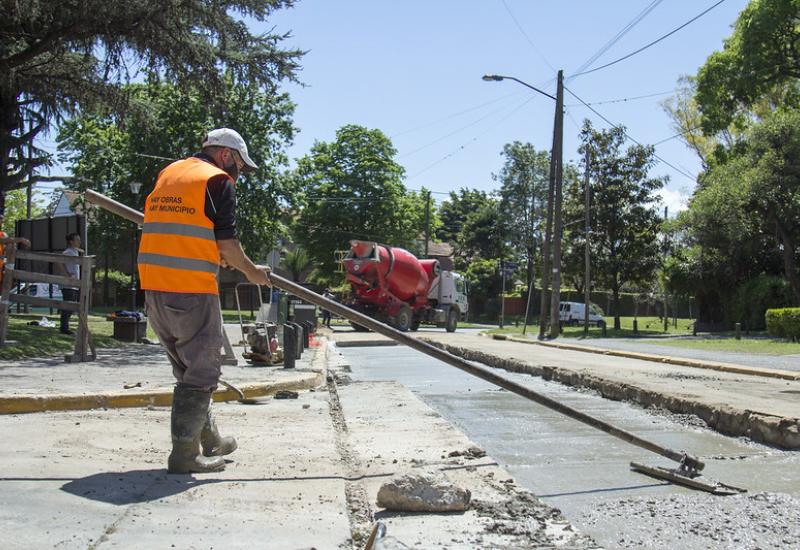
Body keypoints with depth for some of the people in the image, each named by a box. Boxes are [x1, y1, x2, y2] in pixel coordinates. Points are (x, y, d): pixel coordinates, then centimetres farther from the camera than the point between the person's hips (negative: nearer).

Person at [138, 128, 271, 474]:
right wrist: (252, 271, 7)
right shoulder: (217, 182, -5)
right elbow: (227, 243, -9)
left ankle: (207, 438, 32)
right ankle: (184, 454, 5)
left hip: (154, 288, 8)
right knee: (202, 372, 3)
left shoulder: (167, 173, 18)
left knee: (188, 367, 20)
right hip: (192, 291, -8)